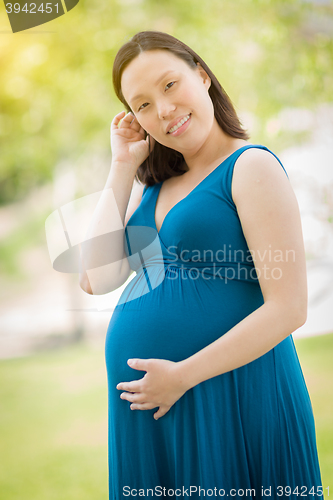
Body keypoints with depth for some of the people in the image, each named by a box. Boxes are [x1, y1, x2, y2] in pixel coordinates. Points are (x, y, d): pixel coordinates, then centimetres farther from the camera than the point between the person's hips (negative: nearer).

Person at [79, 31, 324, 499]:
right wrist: (123, 165, 1)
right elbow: (98, 279, 1)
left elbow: (288, 309, -16)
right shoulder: (153, 183, 12)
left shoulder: (251, 166, -9)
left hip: (230, 396, -6)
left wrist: (182, 376, -15)